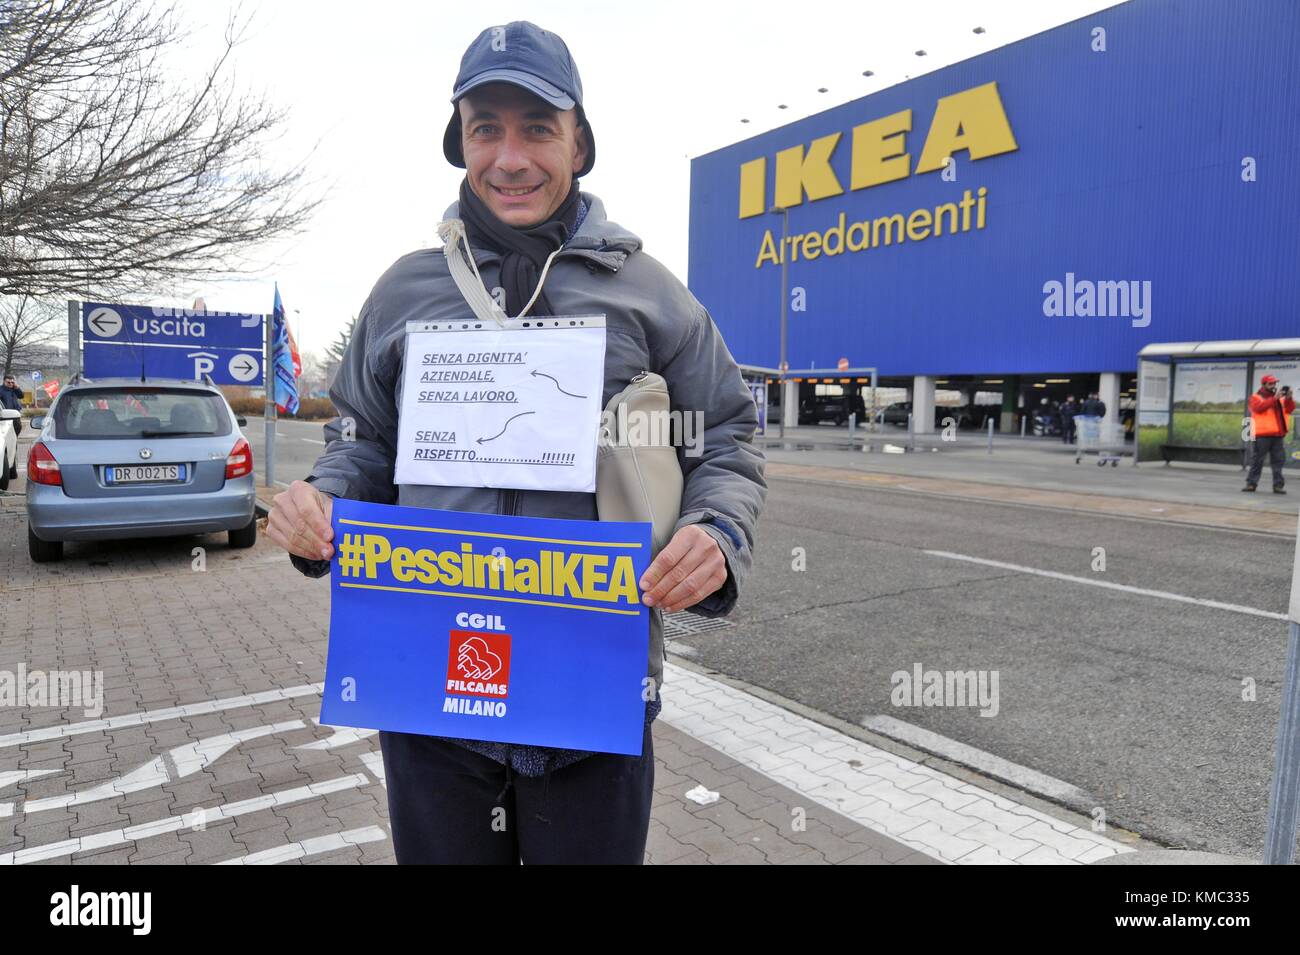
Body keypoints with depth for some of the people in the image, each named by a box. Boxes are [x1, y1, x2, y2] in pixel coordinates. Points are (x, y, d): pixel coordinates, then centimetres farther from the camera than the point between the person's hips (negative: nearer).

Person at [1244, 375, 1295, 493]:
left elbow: (1290, 409, 9)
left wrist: (1289, 398, -8)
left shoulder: (1280, 397, 20)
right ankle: (1251, 483, 1)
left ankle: (1278, 485, 5)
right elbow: (1259, 407, -16)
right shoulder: (1256, 397, 4)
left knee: (1278, 460, 3)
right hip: (1263, 434, -5)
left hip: (1278, 434, 5)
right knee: (1258, 460, -3)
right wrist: (1274, 398, -22)